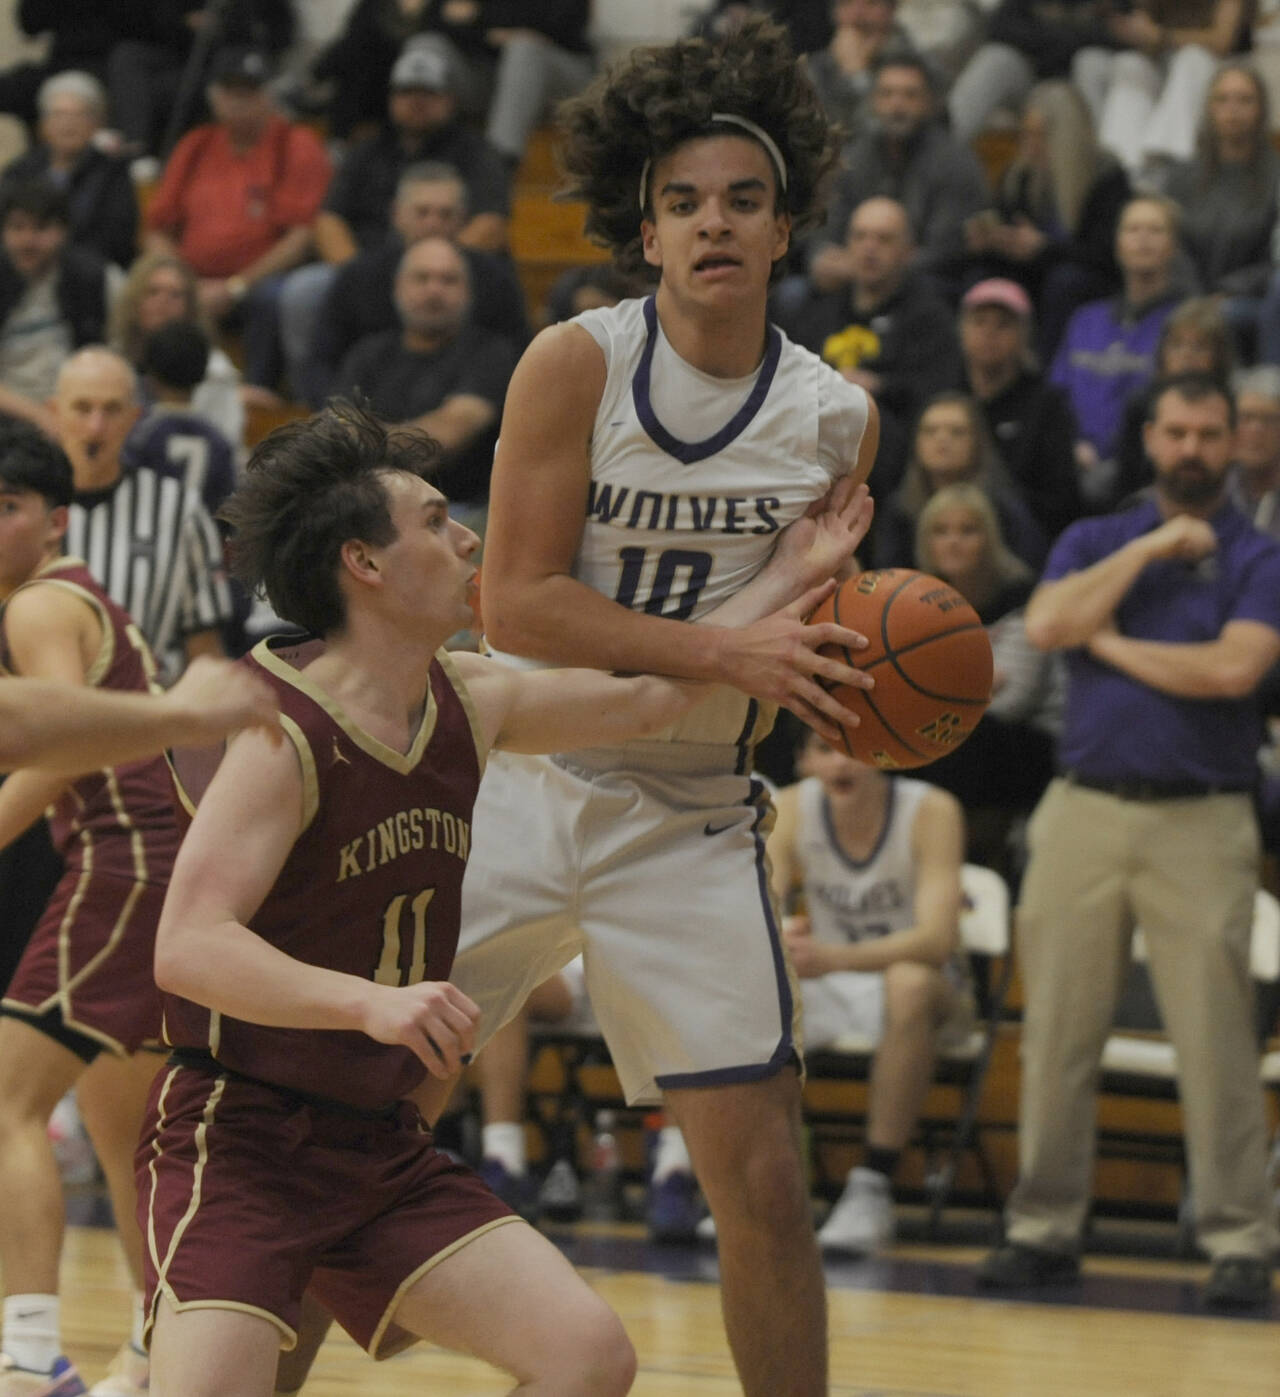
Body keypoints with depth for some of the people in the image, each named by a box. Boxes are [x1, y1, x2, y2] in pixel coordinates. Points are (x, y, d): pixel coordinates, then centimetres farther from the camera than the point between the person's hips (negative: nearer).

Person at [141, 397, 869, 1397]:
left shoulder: (470, 702, 6)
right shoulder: (284, 735, -18)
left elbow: (644, 700, 21)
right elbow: (187, 947, -28)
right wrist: (370, 1001, -41)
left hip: (381, 1146, 8)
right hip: (238, 1135, -8)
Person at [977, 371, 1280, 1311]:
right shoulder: (1095, 541, 15)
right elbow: (1048, 624, -5)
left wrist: (1113, 643, -3)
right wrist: (1151, 548, -6)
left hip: (1201, 821, -3)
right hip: (1086, 808, 3)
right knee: (1060, 1031, 4)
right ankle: (1045, 1227, 11)